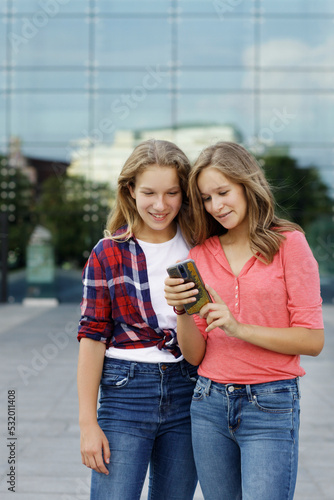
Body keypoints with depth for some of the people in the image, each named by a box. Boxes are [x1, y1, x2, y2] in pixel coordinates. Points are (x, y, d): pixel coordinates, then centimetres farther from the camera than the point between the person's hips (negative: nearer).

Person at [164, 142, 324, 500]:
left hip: (270, 406, -4)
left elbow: (312, 340, -8)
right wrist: (181, 310, -11)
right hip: (210, 403, 4)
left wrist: (238, 328, -16)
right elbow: (195, 355, 8)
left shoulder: (289, 244, -3)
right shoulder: (200, 255, 8)